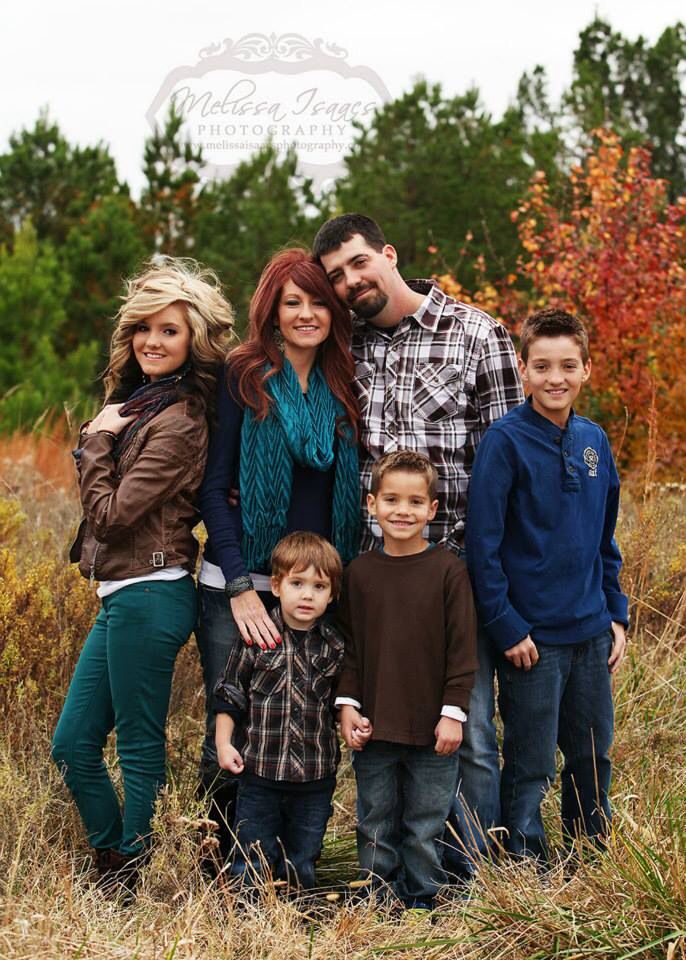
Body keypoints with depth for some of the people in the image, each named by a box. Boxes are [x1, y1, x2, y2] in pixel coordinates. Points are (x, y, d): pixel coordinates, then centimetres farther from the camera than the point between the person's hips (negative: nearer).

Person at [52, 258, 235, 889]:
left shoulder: (177, 422, -15)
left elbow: (111, 514, -17)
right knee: (72, 746, 14)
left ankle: (135, 880, 16)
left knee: (141, 751, 3)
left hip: (148, 597, -10)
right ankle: (116, 868, 26)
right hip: (123, 597, 10)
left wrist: (98, 439, -7)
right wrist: (102, 437, -1)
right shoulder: (140, 400, 12)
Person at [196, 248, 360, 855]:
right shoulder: (244, 378, -4)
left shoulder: (344, 387, 7)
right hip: (242, 585, -3)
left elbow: (353, 491, 12)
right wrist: (240, 589, -14)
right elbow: (214, 487, -7)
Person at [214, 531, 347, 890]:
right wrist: (224, 742, -5)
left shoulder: (334, 646, 1)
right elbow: (230, 693, 1)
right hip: (261, 770, -2)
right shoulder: (256, 637, -6)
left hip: (316, 778, 2)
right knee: (252, 862, 6)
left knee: (301, 866, 13)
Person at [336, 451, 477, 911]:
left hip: (432, 731, -2)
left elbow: (462, 648, -5)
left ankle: (421, 900, 23)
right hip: (373, 728, 2)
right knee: (375, 826, 12)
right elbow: (349, 646, 8)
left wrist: (453, 712, -8)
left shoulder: (448, 569, -5)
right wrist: (347, 705, -1)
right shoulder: (360, 571, 3)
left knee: (425, 828, 9)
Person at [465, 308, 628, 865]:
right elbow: (482, 543, -14)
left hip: (592, 632, 6)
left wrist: (616, 613, 10)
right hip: (532, 635, -6)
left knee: (594, 757, 16)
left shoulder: (594, 440, 7)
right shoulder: (505, 442, -12)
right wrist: (506, 627, -16)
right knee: (531, 768, 4)